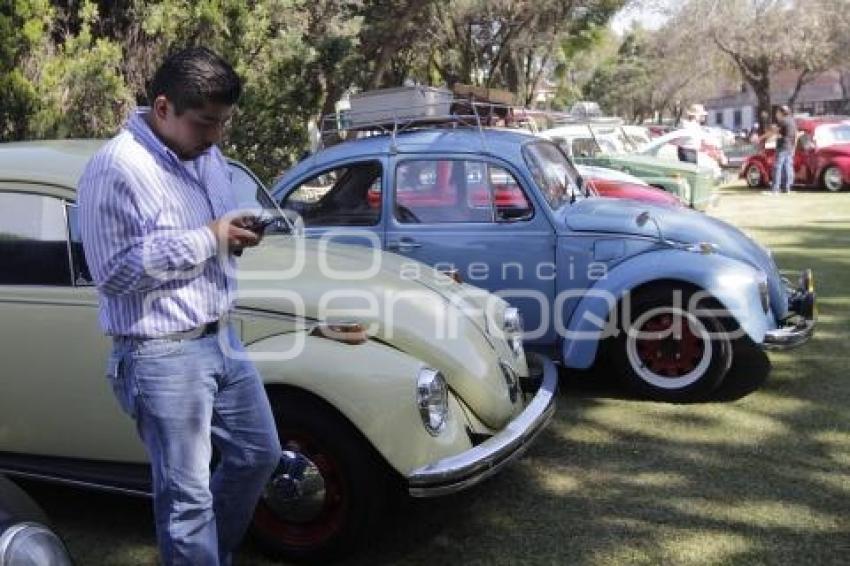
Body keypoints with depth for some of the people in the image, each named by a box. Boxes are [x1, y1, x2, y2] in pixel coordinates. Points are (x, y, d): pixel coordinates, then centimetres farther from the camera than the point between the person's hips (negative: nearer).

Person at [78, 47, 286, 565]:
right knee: (188, 494, 3)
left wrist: (241, 232, -4)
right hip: (163, 355, -8)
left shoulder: (208, 155, 7)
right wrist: (208, 238, -21)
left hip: (223, 338, 9)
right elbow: (113, 270, -22)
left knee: (259, 454, 20)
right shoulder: (116, 168, -18)